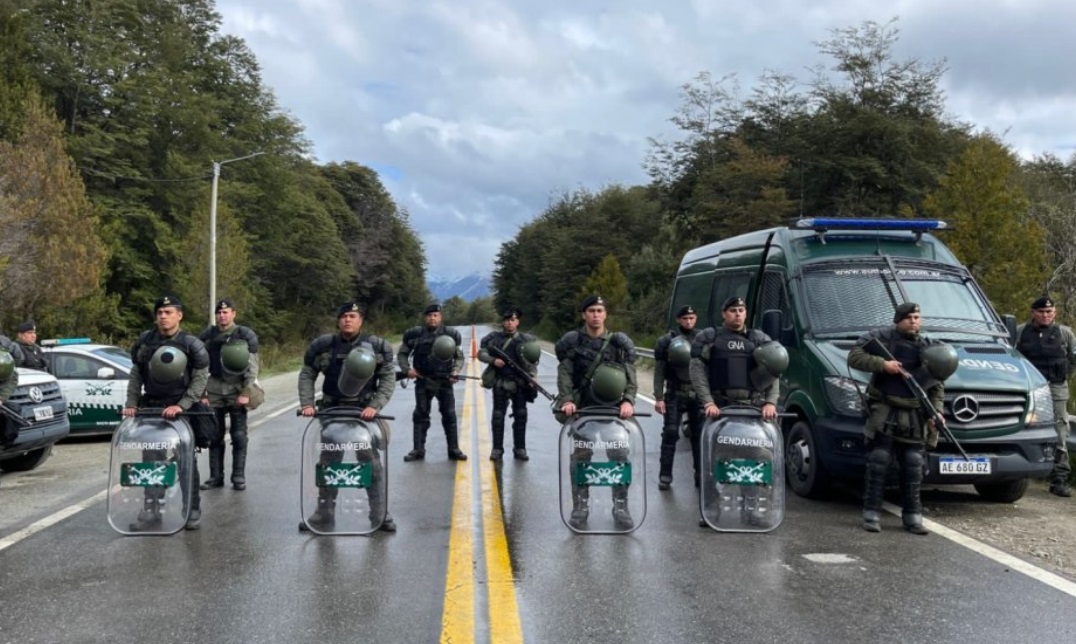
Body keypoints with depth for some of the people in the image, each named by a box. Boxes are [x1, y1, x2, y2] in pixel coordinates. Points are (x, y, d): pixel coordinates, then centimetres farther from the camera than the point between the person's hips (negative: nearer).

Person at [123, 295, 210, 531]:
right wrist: (131, 403, -1)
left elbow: (200, 379, -9)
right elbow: (136, 375, 9)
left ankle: (192, 510, 10)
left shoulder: (191, 345, -7)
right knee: (150, 461, 6)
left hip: (181, 410, -3)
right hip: (151, 408, 4)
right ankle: (151, 509, 15)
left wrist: (181, 406, -18)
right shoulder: (144, 341, 4)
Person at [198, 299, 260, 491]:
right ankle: (216, 476, 11)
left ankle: (239, 476, 3)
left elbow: (252, 367, -3)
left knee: (239, 436, -3)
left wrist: (246, 393, -11)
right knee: (214, 436, 4)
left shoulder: (246, 336, 0)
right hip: (214, 391, 2)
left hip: (237, 390, -2)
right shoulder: (206, 336, 7)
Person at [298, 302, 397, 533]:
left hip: (364, 411, -2)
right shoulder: (323, 345, 2)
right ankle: (324, 515, 18)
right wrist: (306, 403, -3)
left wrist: (375, 406, -14)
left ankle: (381, 515, 10)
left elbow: (388, 379, -2)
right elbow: (306, 375, 9)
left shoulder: (377, 346, -2)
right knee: (328, 463, 7)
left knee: (372, 463, 0)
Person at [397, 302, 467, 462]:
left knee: (449, 416, 3)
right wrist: (407, 369, -6)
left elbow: (459, 356, 8)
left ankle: (454, 450, 10)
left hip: (445, 382, 0)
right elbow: (402, 353, 9)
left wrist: (455, 371, -9)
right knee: (420, 415, 4)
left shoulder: (450, 334, -1)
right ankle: (418, 450, 10)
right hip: (423, 381, 0)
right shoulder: (415, 334, -1)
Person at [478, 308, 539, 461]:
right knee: (498, 416, 2)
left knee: (521, 415, 3)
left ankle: (519, 449, 12)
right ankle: (497, 449, 10)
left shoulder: (526, 339, 4)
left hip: (520, 383, 1)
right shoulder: (493, 338, 4)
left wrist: (532, 376, -11)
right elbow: (481, 353, 3)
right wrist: (493, 360, -15)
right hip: (500, 383, 0)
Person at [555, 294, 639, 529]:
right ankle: (580, 506, 13)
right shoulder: (571, 342, 3)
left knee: (619, 455, -5)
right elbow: (565, 374, -3)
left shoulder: (620, 342, 5)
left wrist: (628, 401, -15)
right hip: (582, 408, 0)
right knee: (581, 456, 3)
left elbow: (630, 375, 0)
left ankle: (620, 507, 6)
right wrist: (567, 400, -18)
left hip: (613, 408, 0)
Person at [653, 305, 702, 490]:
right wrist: (658, 397, -6)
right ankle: (665, 475, 0)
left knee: (699, 435, 5)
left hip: (698, 394, 2)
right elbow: (659, 372, 2)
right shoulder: (666, 341, 5)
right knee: (670, 434, -4)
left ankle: (701, 474, 14)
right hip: (675, 393, -1)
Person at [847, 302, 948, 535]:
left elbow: (937, 387, 13)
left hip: (914, 415, 4)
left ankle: (912, 516, 14)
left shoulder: (929, 347, 11)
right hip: (884, 411, -4)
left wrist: (936, 411, -1)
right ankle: (871, 513, 2)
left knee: (913, 467, 5)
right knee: (878, 463, -4)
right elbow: (854, 357, -9)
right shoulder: (880, 338, 0)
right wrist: (882, 364, -19)